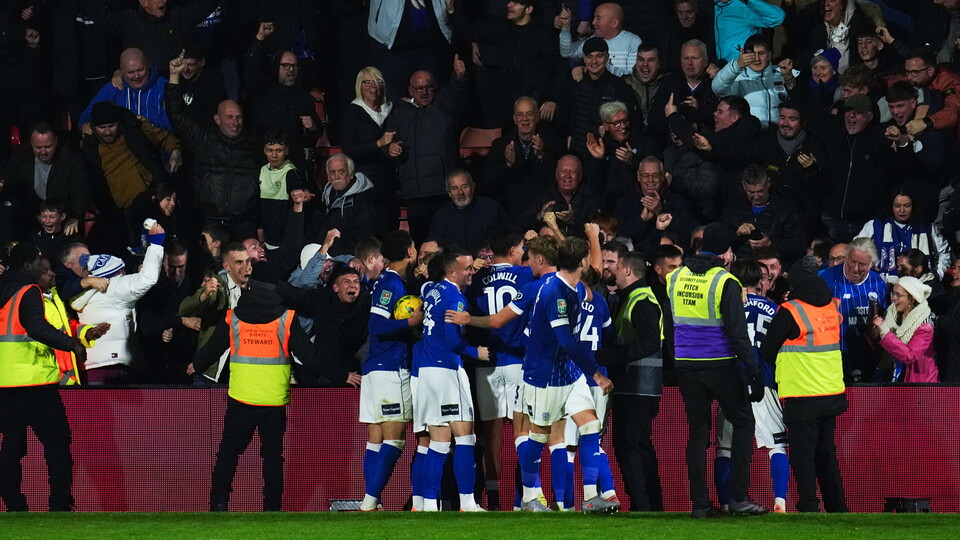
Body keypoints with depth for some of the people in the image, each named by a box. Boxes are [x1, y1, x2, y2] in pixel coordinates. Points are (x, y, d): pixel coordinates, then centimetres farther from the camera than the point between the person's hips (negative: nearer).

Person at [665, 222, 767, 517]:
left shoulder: (673, 279, 5)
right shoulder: (725, 282, -11)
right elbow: (737, 331, -14)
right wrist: (754, 371, -11)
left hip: (686, 366, 5)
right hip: (720, 366, -5)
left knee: (697, 429, 10)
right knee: (743, 421, 8)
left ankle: (699, 503, 6)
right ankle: (738, 497, 1)